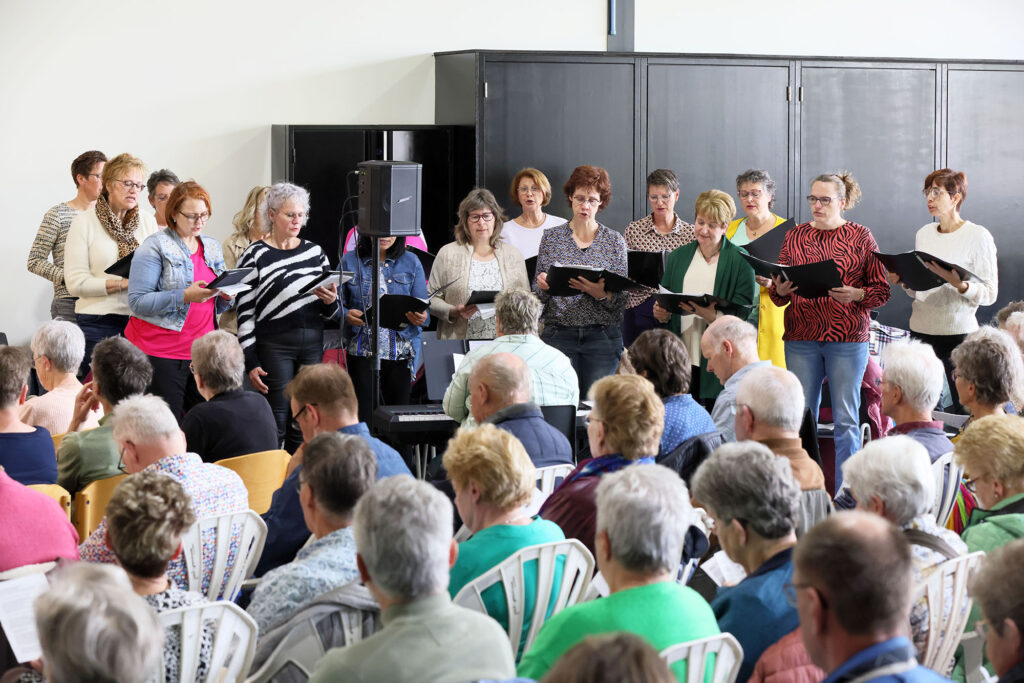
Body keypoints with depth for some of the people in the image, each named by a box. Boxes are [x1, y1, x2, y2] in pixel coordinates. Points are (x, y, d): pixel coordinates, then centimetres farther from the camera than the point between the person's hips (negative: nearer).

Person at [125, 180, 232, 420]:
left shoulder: (213, 248, 15)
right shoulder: (155, 247, -4)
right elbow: (138, 302, -14)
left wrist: (225, 297, -1)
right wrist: (185, 296, -23)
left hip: (201, 351, 6)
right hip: (161, 353, -6)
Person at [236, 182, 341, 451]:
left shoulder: (315, 252, 13)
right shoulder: (255, 255, 0)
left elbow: (333, 313, 16)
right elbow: (245, 313, -2)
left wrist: (330, 302, -8)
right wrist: (250, 363, -8)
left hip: (312, 346, 4)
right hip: (273, 346, -4)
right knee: (275, 425, -6)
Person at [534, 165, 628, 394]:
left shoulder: (614, 241, 3)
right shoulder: (551, 238, 5)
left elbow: (621, 302, 0)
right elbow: (539, 297, 9)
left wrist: (601, 294, -20)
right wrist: (543, 286, -13)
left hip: (602, 337, 0)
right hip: (558, 332, 0)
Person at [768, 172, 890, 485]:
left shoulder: (860, 237, 3)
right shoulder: (795, 236, 11)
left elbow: (883, 289, 1)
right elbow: (777, 293, 12)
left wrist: (855, 295, -17)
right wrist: (780, 290, -10)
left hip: (847, 340, -3)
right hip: (801, 336, 3)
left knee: (846, 418, -1)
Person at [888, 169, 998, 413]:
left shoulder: (978, 236, -4)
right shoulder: (924, 234, 14)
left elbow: (989, 294, -6)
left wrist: (958, 283, -23)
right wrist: (905, 281, 1)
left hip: (959, 332, -5)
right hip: (921, 330, 5)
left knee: (966, 410, -8)